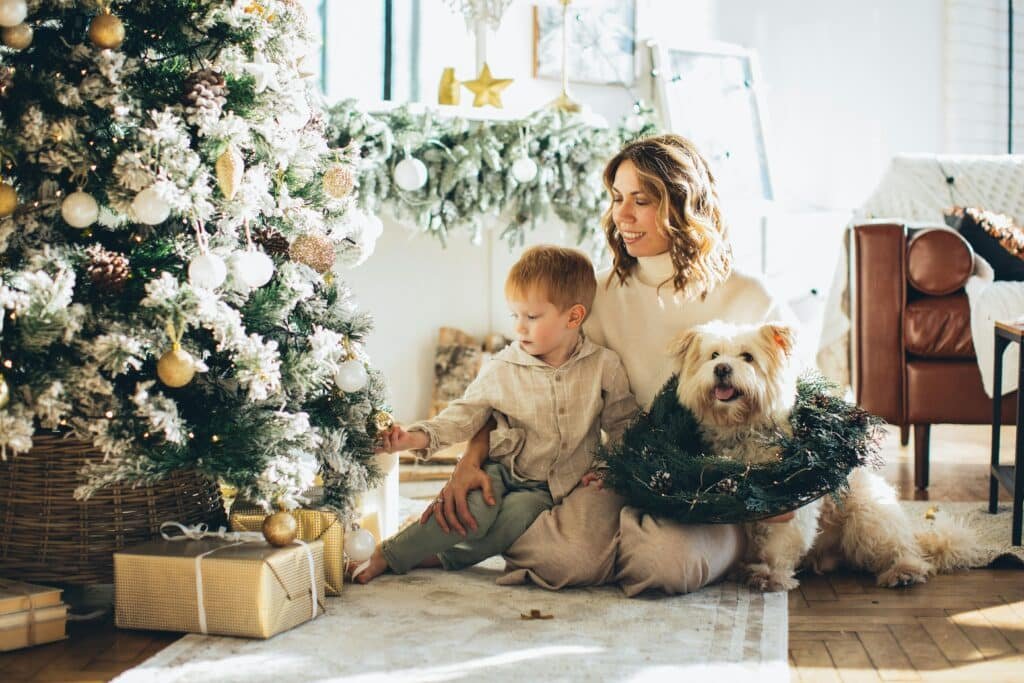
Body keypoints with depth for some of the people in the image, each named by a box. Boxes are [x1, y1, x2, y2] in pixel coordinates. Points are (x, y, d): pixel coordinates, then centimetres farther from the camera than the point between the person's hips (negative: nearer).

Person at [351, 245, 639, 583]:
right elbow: (466, 413, -3)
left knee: (518, 513, -34)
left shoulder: (604, 366, -5)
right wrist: (417, 436, -18)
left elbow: (623, 423, 6)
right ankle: (386, 552, -15)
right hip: (502, 471, 0)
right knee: (476, 510, -31)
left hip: (551, 487, 0)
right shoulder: (501, 369, -4)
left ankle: (445, 557, -15)